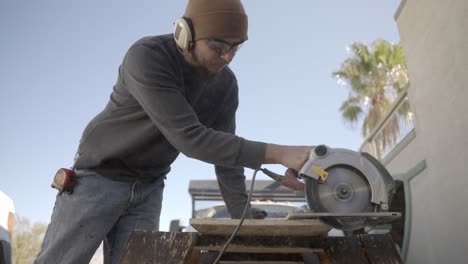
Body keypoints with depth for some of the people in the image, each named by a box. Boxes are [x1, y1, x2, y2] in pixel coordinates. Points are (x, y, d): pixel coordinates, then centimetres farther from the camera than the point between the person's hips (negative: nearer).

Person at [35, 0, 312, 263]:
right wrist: (278, 153, -39)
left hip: (149, 187, 5)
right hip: (101, 175, -4)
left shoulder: (225, 85, -8)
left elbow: (226, 154, -2)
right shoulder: (147, 57, -28)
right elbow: (189, 137, -36)